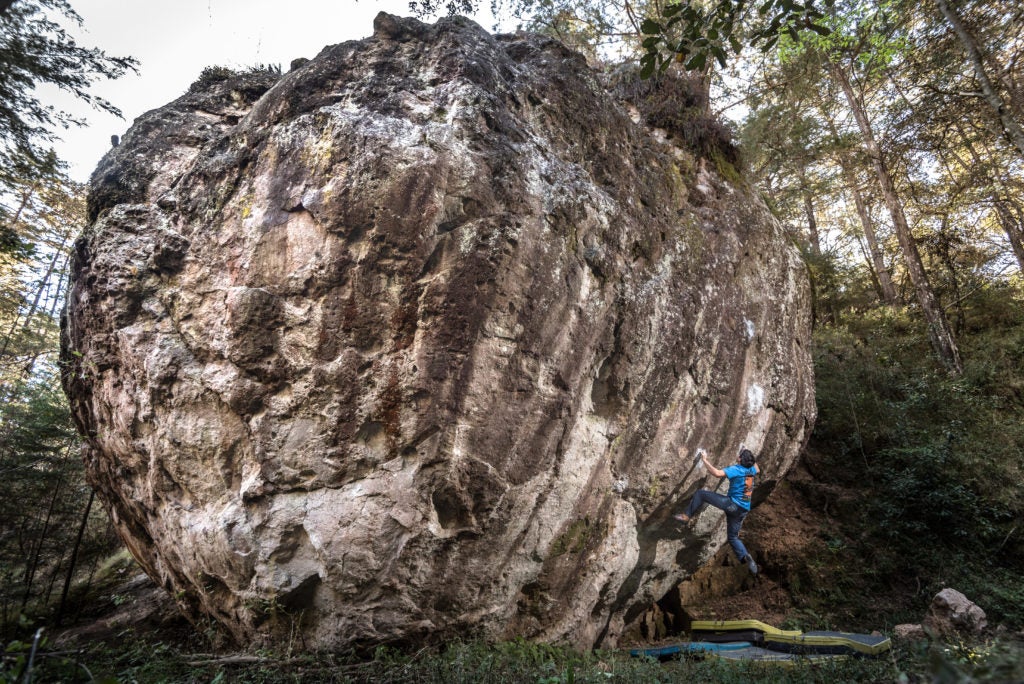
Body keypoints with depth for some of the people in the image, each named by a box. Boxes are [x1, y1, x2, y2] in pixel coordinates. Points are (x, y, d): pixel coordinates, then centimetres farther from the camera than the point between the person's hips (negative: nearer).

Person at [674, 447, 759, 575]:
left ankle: (686, 516, -8)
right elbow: (757, 470, 34)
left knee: (701, 493, -4)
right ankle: (746, 557, -2)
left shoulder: (736, 469, -15)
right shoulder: (750, 470, 8)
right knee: (733, 537, 19)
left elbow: (717, 473, -28)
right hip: (743, 509, 8)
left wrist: (705, 460, -20)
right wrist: (751, 457, 38)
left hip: (732, 504, -8)